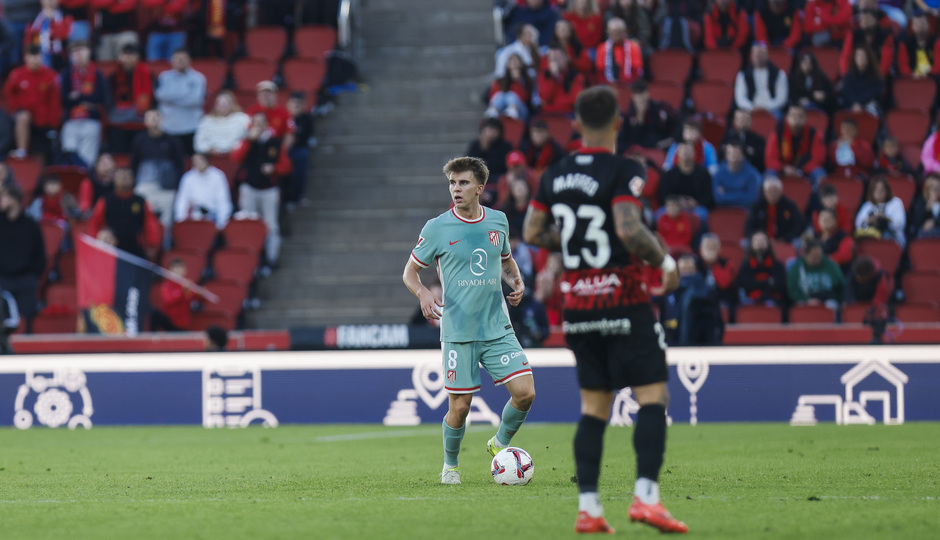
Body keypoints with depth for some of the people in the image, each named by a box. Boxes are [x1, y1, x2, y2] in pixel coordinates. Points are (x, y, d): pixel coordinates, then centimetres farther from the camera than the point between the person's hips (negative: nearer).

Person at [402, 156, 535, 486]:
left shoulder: (498, 222, 6)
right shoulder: (437, 228, -4)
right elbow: (410, 271, 4)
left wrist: (517, 281, 2)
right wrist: (423, 293, -17)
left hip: (497, 328, 3)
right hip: (458, 332, -3)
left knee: (525, 392, -9)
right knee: (460, 407, -2)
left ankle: (500, 444, 18)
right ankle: (450, 465, 24)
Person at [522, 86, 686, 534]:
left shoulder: (555, 175, 7)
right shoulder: (622, 171, -12)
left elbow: (532, 232, 13)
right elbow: (630, 229, -24)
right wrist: (666, 261, -9)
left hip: (577, 306, 6)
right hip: (623, 301, -6)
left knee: (594, 405, 10)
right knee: (653, 396, -3)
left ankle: (587, 507, 4)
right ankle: (645, 495, -16)